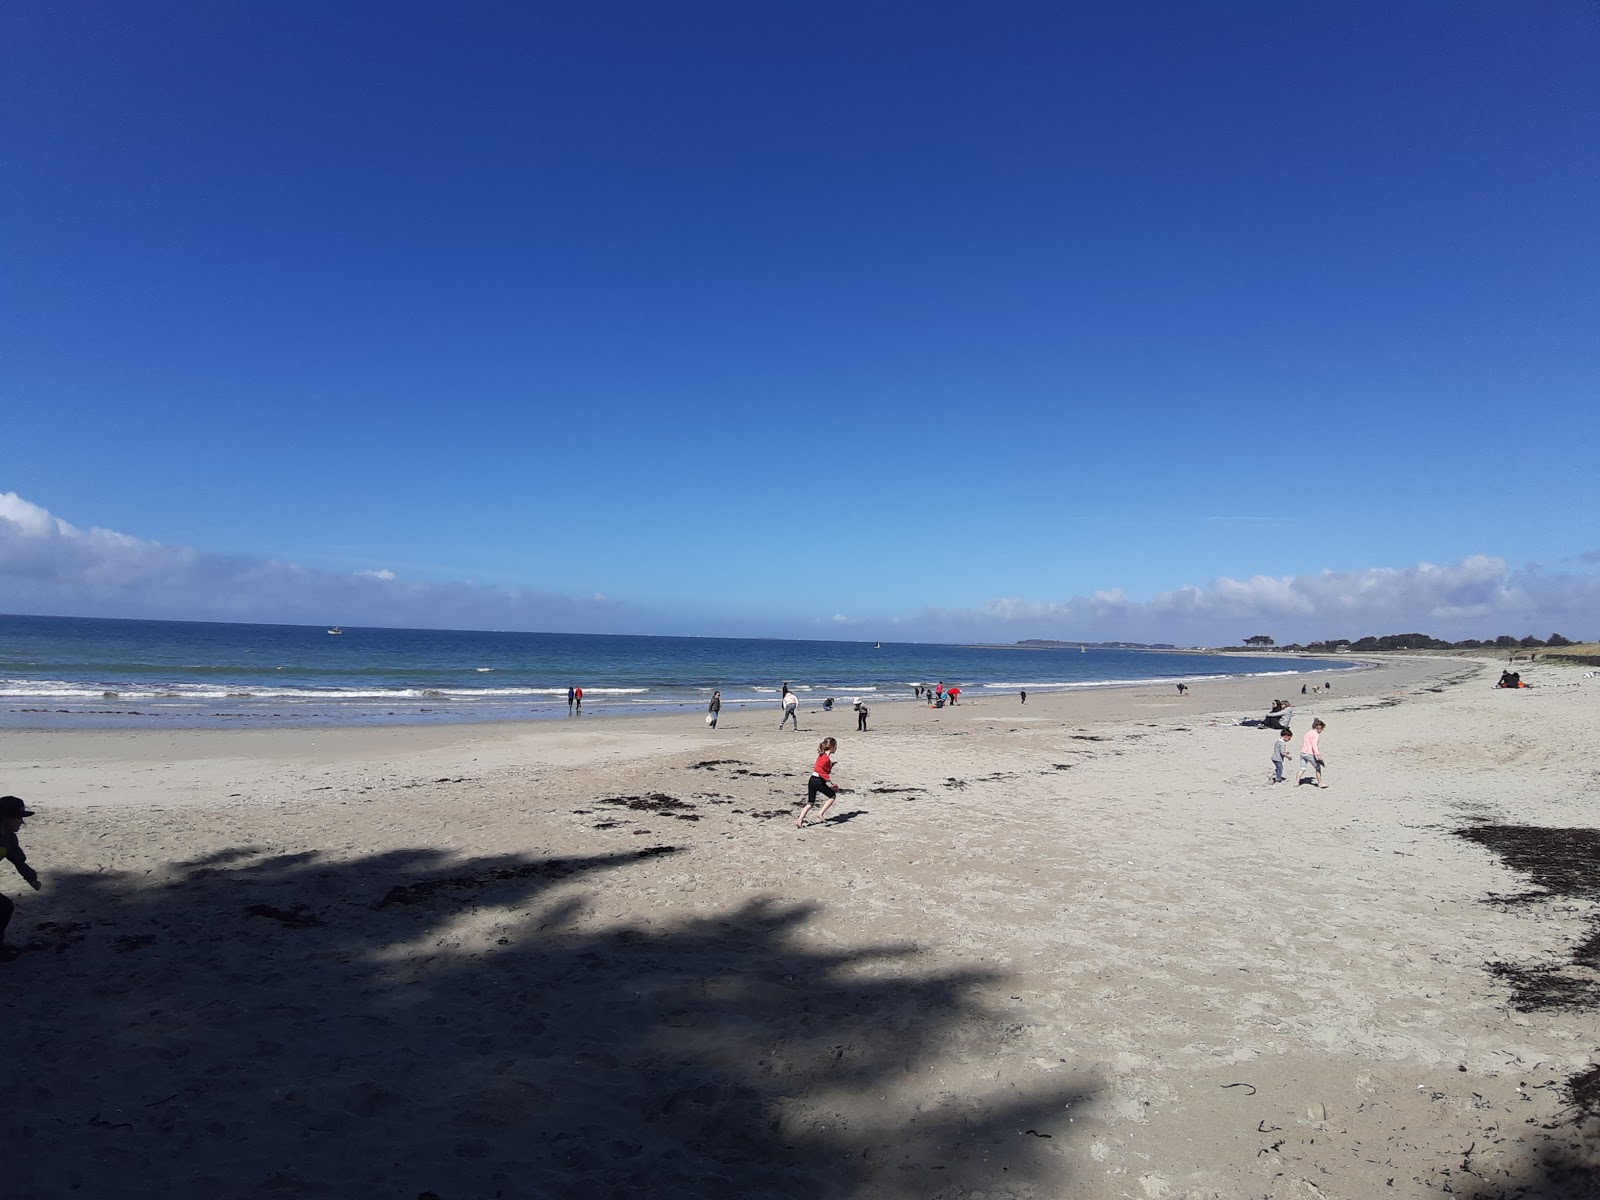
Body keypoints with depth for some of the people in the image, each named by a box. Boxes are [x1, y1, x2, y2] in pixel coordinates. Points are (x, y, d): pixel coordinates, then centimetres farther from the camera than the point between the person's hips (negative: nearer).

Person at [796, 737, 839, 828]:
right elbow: (819, 769, -26)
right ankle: (821, 813, 2)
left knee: (810, 803, 11)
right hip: (818, 781, -9)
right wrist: (828, 779, -26)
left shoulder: (822, 756, 16)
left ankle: (799, 821, 2)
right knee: (833, 796, 8)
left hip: (812, 780, 9)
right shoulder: (826, 758, -13)